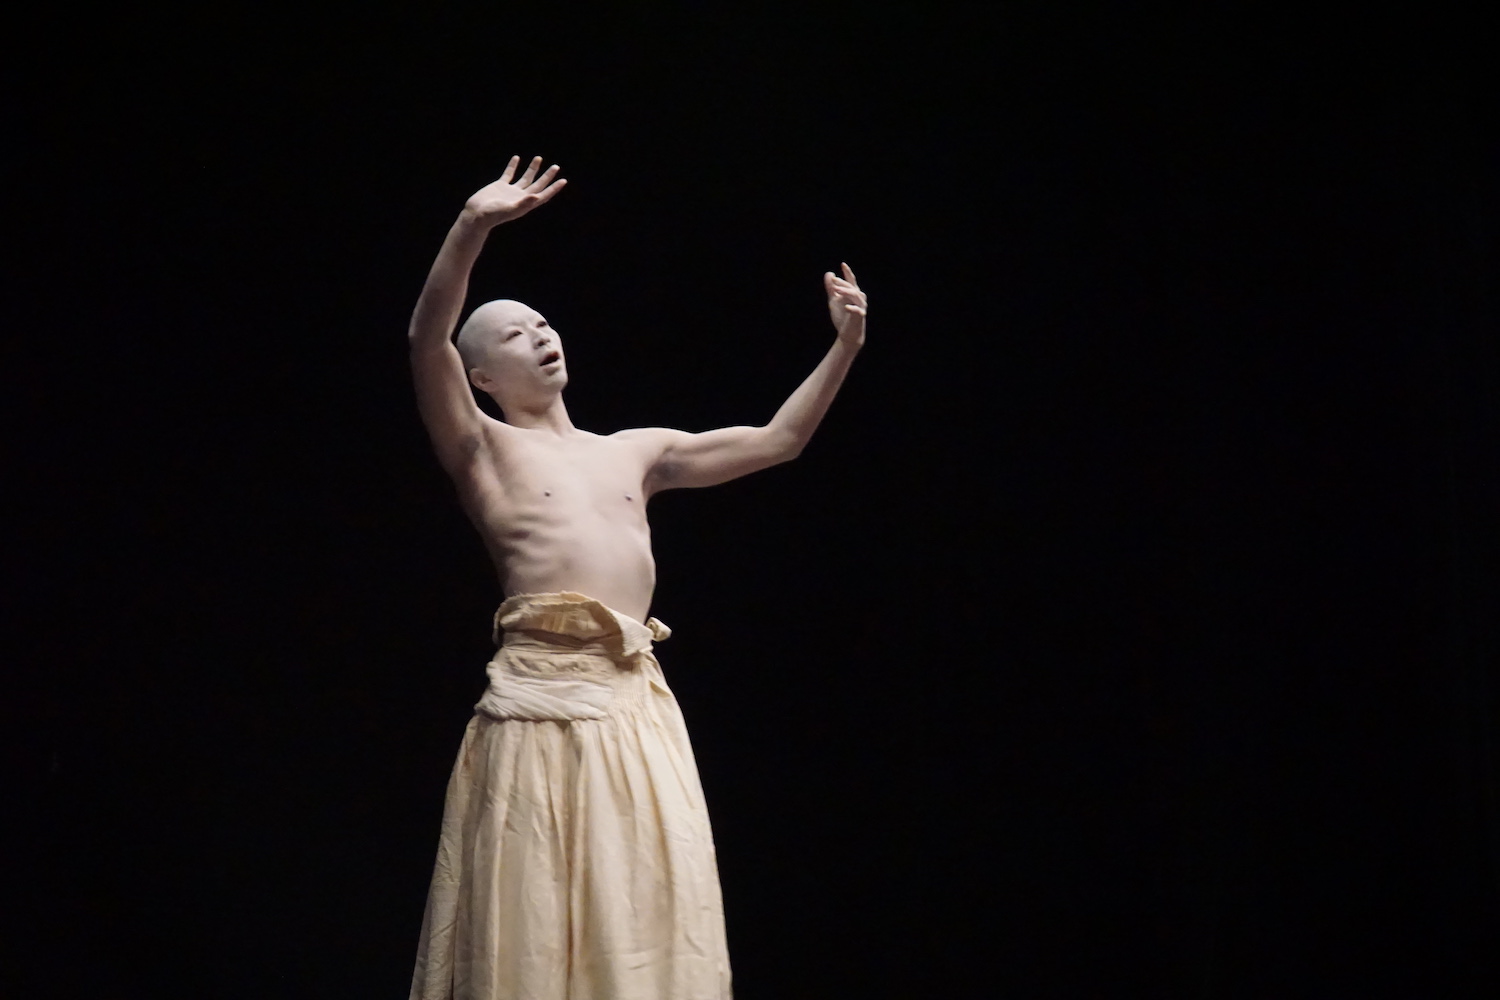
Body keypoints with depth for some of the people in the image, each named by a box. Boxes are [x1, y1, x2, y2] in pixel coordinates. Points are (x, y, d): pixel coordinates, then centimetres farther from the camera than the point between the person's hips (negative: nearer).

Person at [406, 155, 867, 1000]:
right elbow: (427, 343, -9)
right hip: (541, 697, -4)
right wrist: (472, 229, -21)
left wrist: (845, 346, 12)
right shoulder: (483, 450, 8)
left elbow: (778, 441, 22)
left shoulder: (636, 452, 22)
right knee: (537, 921, -5)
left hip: (639, 703, 5)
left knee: (647, 917, 1)